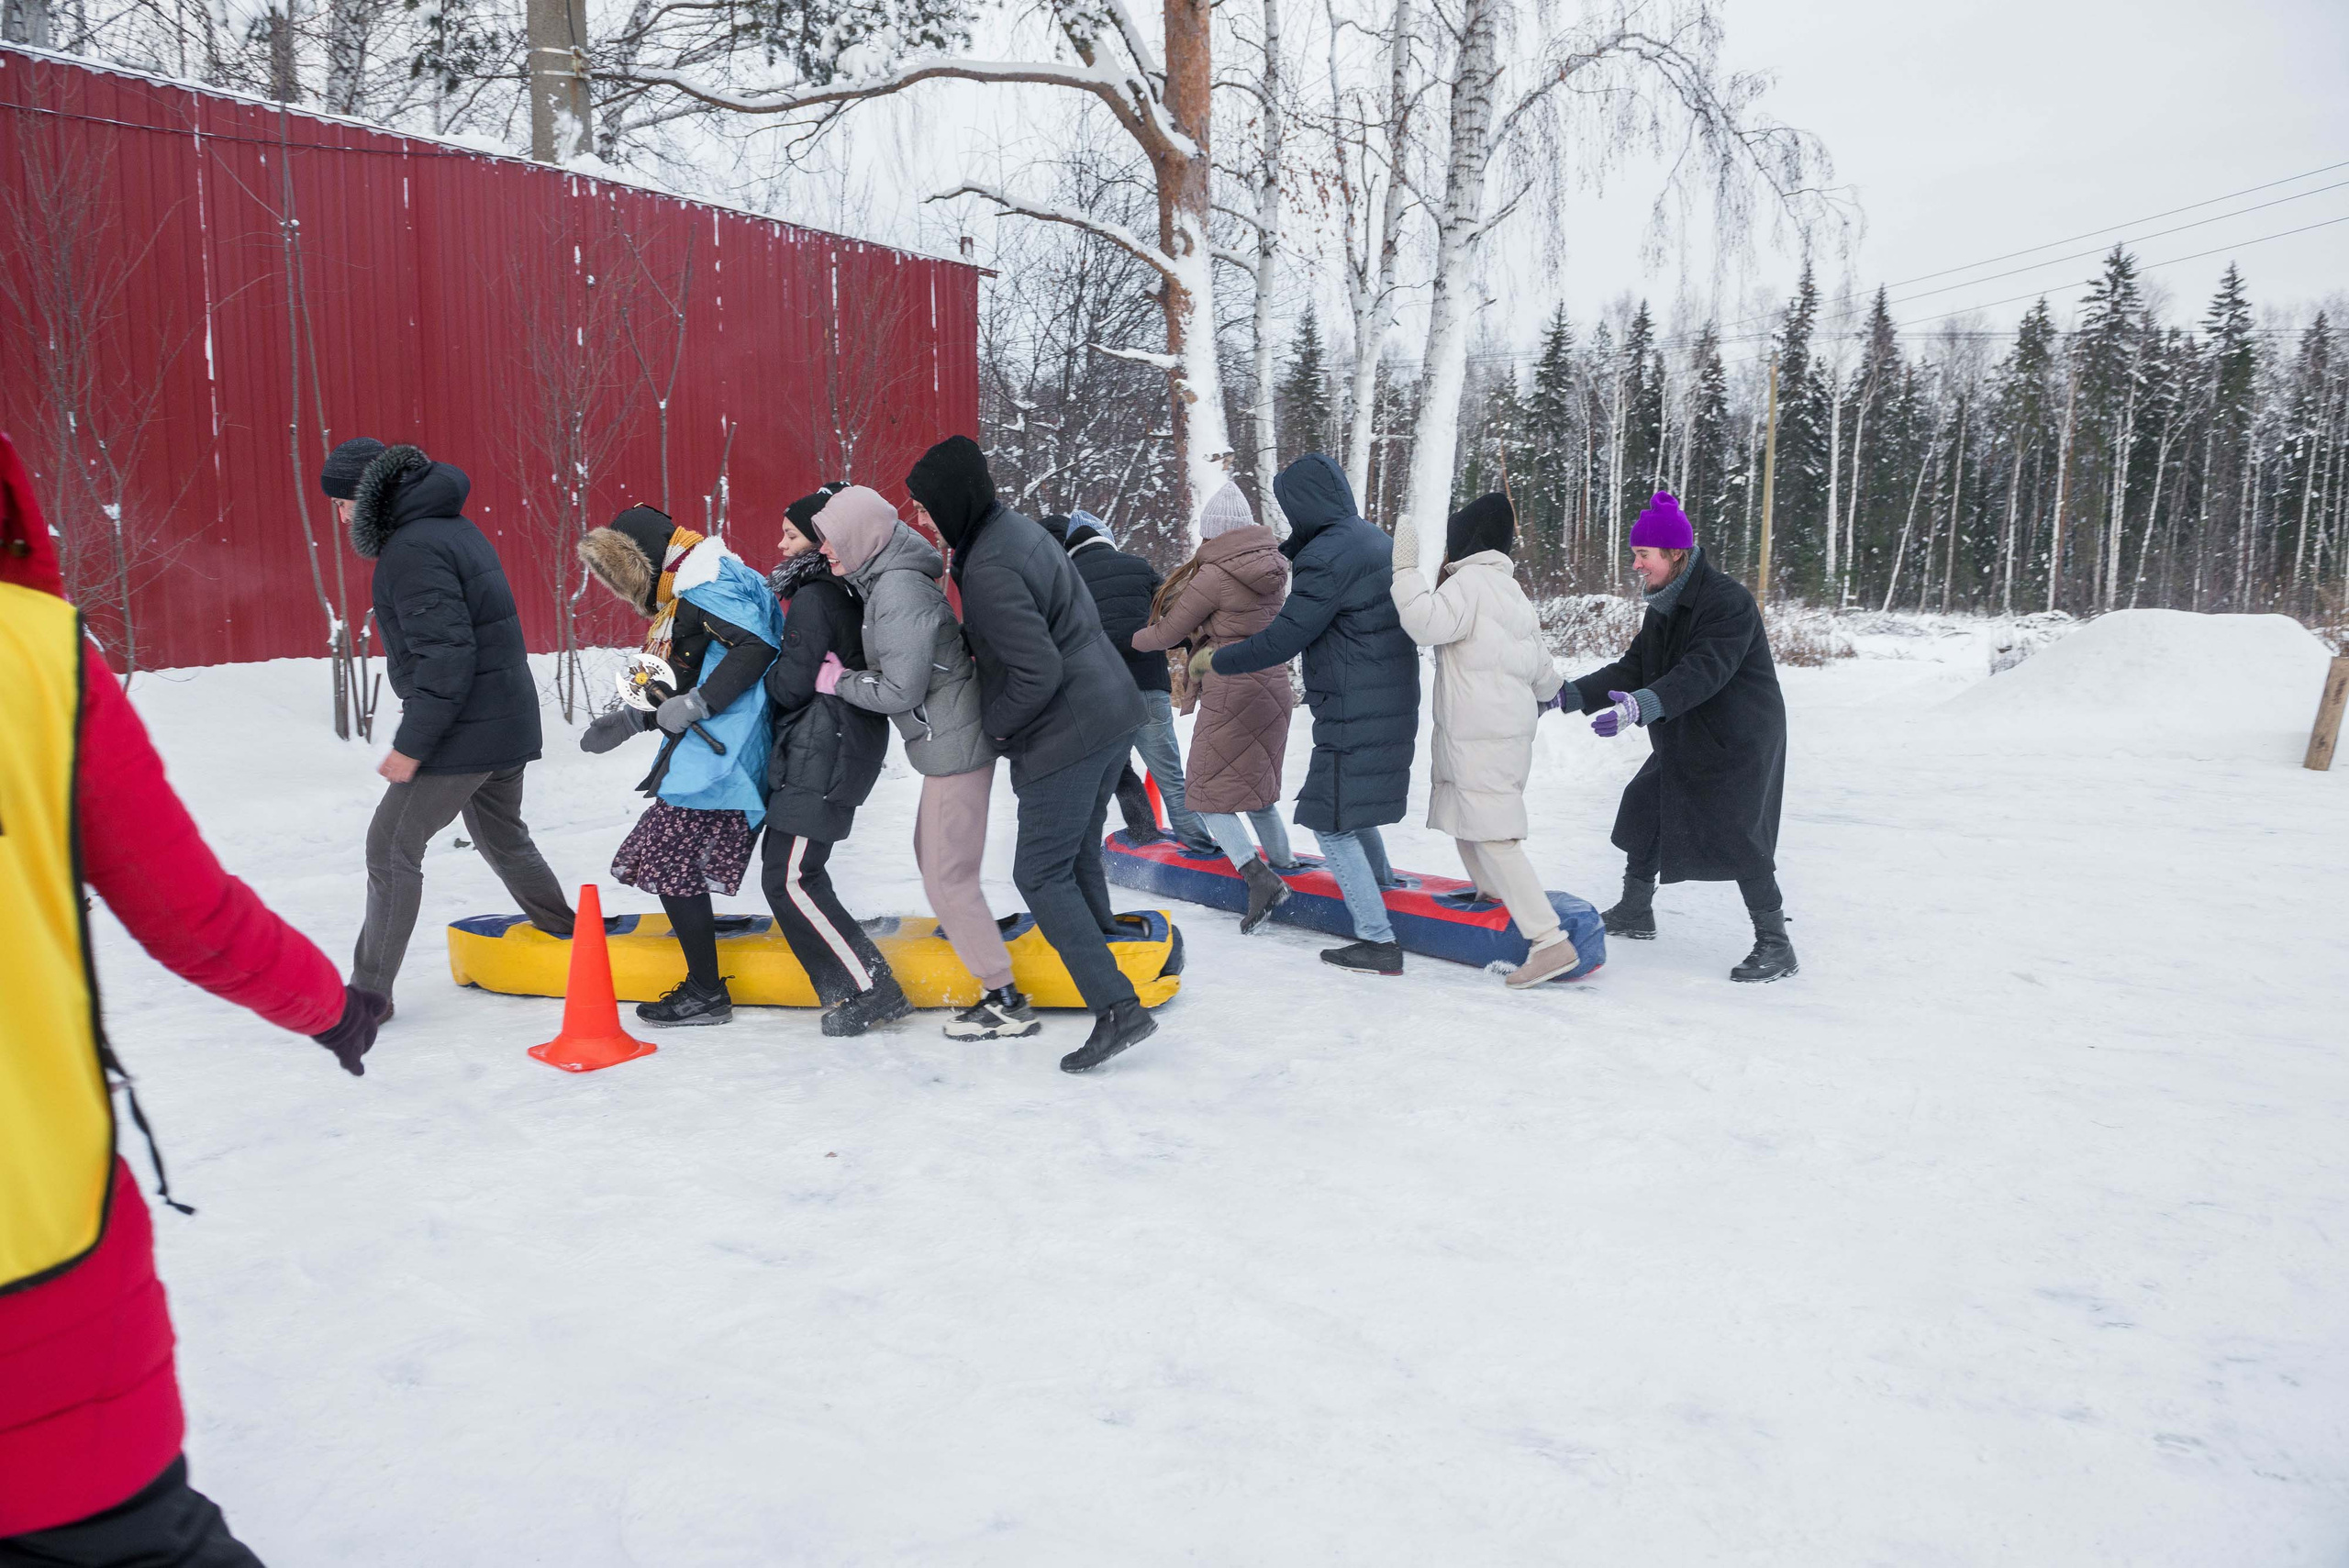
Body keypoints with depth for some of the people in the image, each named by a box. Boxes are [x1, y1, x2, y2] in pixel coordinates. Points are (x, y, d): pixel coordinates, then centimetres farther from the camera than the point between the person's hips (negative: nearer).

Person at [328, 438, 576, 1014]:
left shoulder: (413, 550, -18)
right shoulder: (453, 528, 13)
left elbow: (445, 654, -25)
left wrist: (411, 744, -21)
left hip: (465, 733, -10)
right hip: (508, 722, 10)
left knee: (391, 847, -2)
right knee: (502, 836, 24)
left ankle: (368, 993, 3)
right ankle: (565, 938, 35)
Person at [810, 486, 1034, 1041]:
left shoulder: (898, 593, -20)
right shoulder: (886, 580, 11)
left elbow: (901, 690, -20)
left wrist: (839, 680, -7)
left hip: (954, 745, -10)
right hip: (950, 740, 10)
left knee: (947, 878, -4)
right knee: (931, 854, 23)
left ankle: (1005, 1002, 3)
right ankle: (969, 937, 38)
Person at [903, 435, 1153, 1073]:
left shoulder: (989, 570, -22)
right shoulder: (1020, 528, 9)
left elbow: (1038, 672, -24)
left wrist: (993, 724, -8)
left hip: (1066, 737, -9)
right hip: (1113, 712, 9)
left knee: (1042, 875, -3)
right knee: (1078, 849, 24)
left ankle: (1116, 1007, -7)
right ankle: (1099, 946, 41)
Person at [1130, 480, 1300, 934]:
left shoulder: (1212, 575, -14)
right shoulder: (1273, 568, 6)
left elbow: (1167, 634, -4)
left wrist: (1133, 639, 16)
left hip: (1230, 692, -7)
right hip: (1273, 686, 7)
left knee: (1209, 794, 0)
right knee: (1256, 784, 23)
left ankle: (1259, 877, -15)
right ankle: (1283, 862, 27)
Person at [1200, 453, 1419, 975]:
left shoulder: (1326, 555, -20)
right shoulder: (1375, 539, 11)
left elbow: (1281, 641, -19)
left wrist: (1215, 661, -5)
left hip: (1353, 717, -10)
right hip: (1391, 704, 10)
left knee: (1332, 823, -2)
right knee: (1353, 804, 28)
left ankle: (1378, 940, -2)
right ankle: (1382, 885, 45)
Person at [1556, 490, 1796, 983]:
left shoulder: (1728, 600, -21)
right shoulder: (1664, 606, 8)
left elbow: (1703, 672, -33)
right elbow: (1632, 668, 6)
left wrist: (1643, 705, -47)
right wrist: (1570, 695, -5)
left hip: (1740, 743, -9)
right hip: (1683, 741, 10)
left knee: (1738, 839, -10)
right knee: (1643, 810, 14)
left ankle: (1775, 944, 2)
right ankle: (1635, 913, 31)